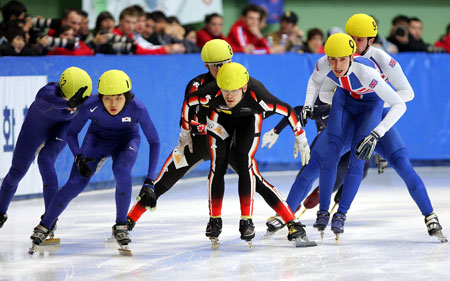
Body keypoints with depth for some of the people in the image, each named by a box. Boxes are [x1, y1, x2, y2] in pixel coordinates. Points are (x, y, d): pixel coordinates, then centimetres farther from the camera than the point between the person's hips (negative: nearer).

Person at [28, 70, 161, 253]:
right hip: (97, 140, 1)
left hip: (126, 141, 0)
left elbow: (154, 142, -22)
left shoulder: (137, 109, -33)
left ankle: (120, 227, -14)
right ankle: (43, 228, -2)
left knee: (121, 171, -31)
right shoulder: (91, 107, -31)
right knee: (75, 183, -15)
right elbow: (71, 133, -12)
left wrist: (149, 180, -27)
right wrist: (79, 157, -29)